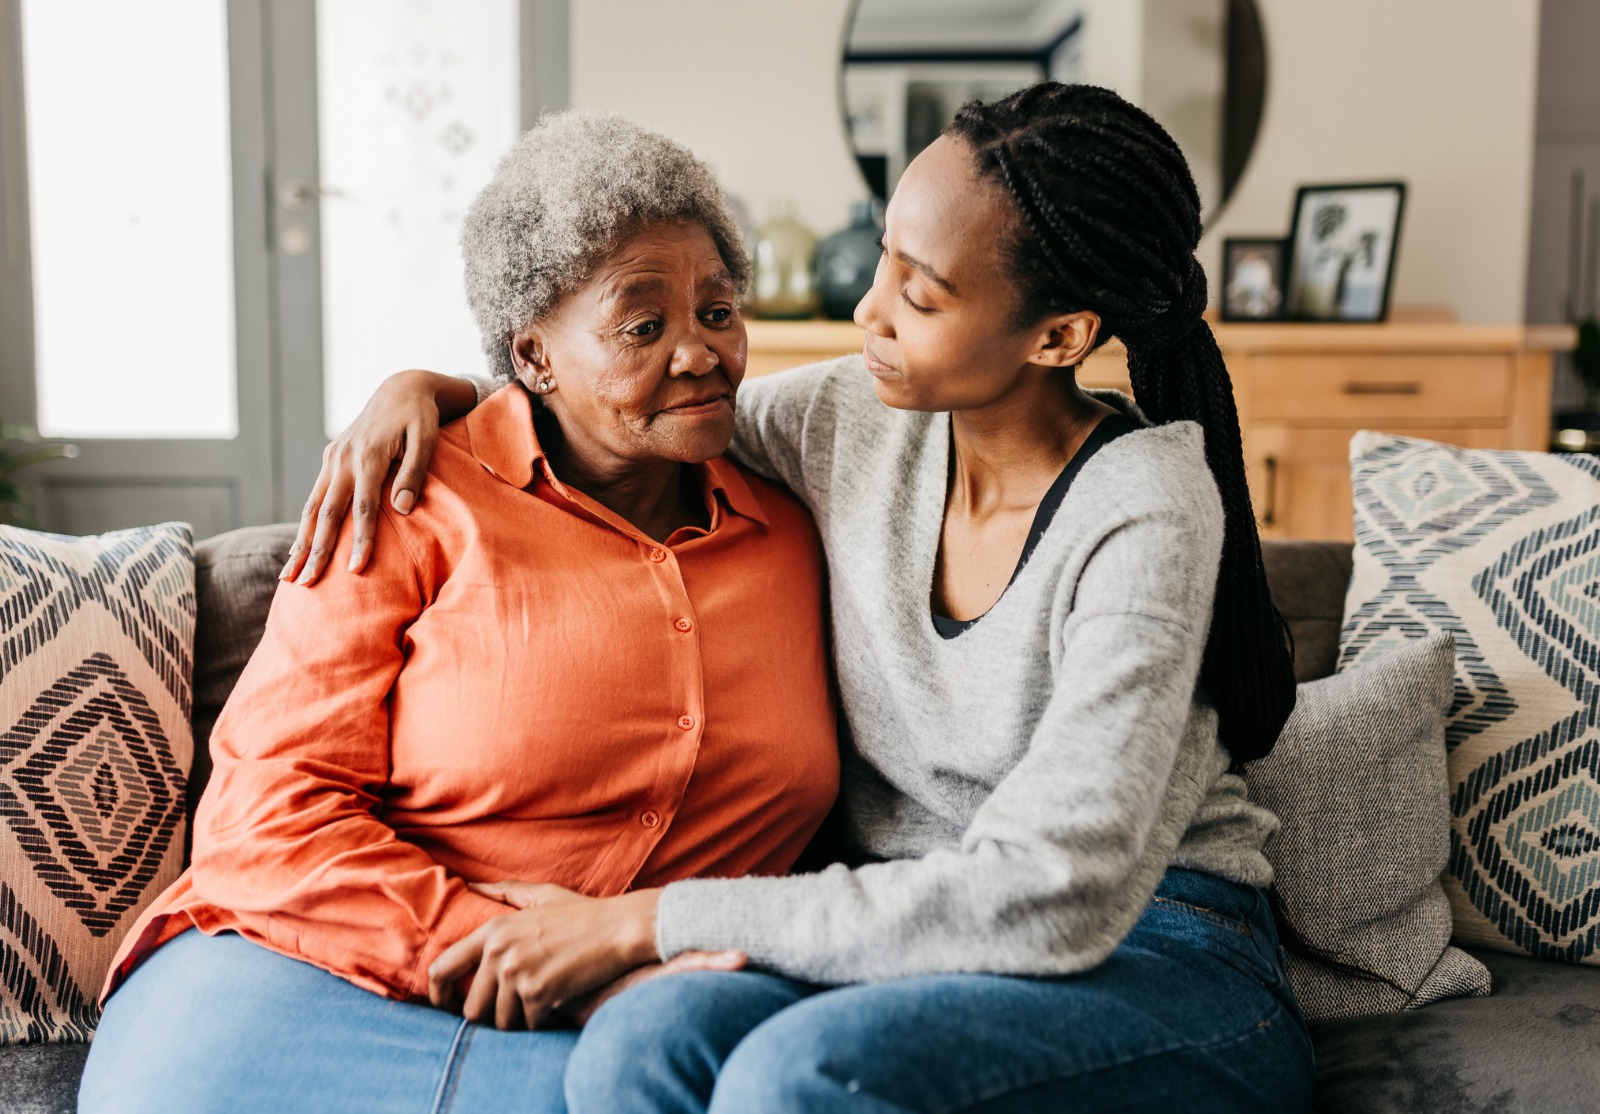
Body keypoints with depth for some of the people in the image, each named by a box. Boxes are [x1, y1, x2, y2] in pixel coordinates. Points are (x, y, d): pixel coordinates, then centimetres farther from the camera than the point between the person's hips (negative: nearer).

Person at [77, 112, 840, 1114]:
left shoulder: (790, 536, 13)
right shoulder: (420, 500, 1)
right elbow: (272, 806, -4)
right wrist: (489, 946, -15)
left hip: (609, 1029, 2)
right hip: (305, 975, -2)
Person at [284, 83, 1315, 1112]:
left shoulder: (1146, 515, -17)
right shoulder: (851, 420, 2)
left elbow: (1051, 895, -23)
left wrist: (655, 920, -20)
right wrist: (424, 387, 1)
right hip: (909, 937, 5)